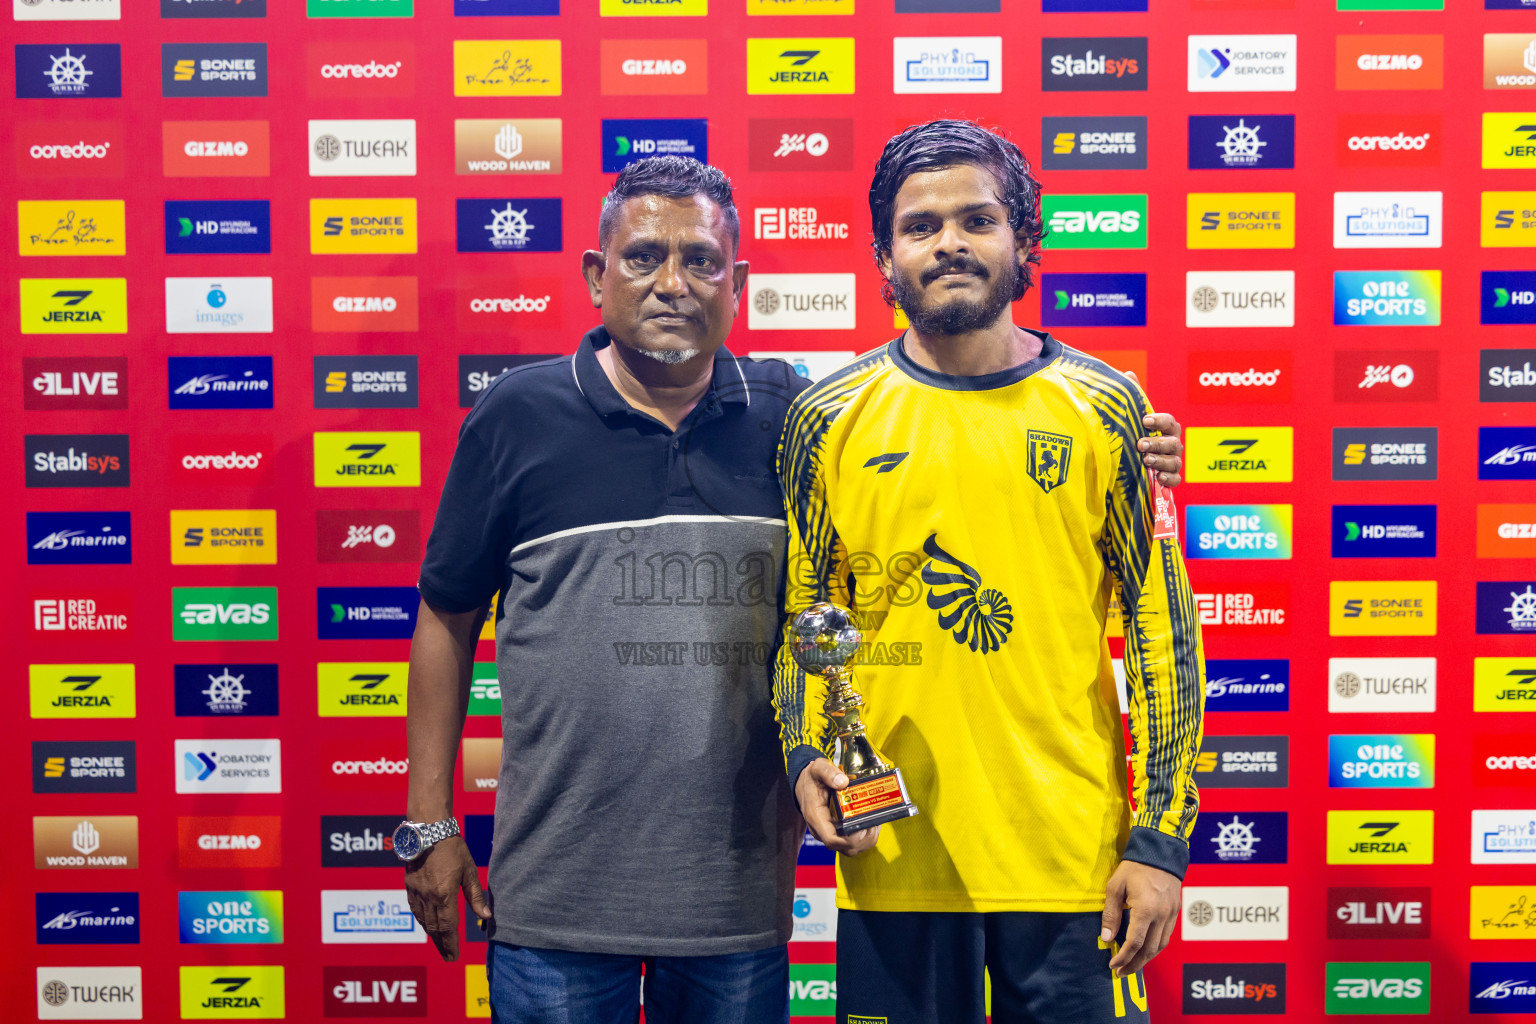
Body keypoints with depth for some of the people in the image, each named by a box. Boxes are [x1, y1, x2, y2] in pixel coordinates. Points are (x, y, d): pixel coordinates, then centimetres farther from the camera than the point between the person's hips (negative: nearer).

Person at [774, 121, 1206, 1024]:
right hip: (893, 852, 1)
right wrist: (806, 757, -7)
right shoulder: (829, 418, 2)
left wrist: (1162, 838, -3)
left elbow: (1164, 624, 1)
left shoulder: (1104, 408, 0)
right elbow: (800, 616, 9)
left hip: (1072, 853, 0)